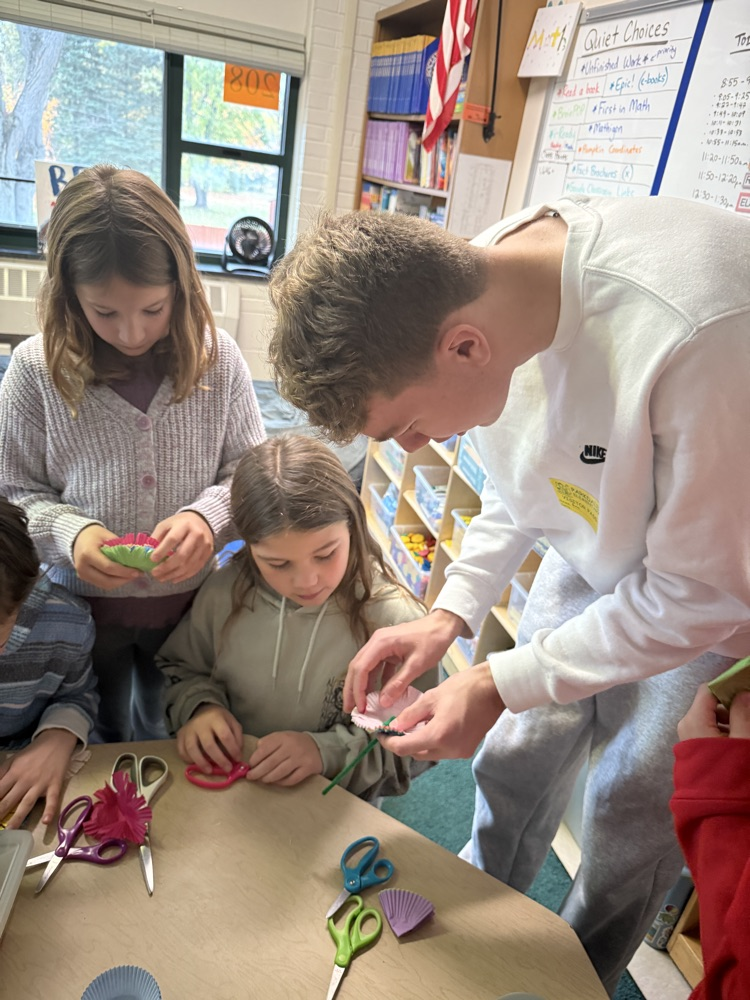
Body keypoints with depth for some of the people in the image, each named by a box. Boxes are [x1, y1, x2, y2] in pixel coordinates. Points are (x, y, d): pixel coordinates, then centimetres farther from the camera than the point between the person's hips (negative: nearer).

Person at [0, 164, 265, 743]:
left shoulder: (217, 359, -13)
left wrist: (208, 515, -25)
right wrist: (69, 533, -25)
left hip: (189, 599, 1)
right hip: (84, 605, -1)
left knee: (169, 737, 30)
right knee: (94, 746, 26)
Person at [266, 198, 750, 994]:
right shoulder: (473, 284, -18)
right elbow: (515, 485, -1)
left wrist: (500, 685, -24)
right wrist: (448, 616, -10)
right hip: (592, 557, 5)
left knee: (634, 811, 12)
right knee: (516, 763, 17)